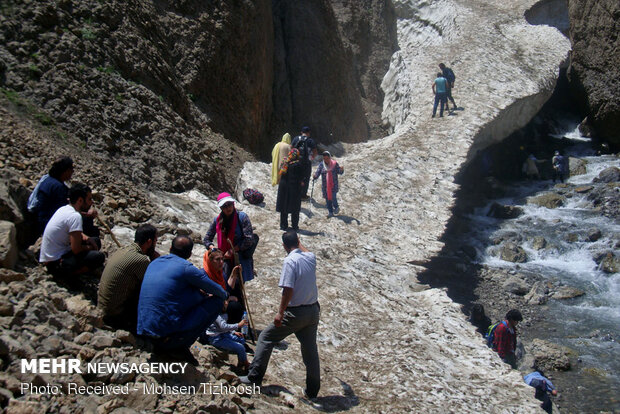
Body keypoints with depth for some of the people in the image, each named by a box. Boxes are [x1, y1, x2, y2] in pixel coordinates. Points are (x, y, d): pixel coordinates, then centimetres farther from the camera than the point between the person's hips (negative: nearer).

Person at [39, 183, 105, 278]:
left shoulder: (63, 209, 7)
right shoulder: (75, 216, -22)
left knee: (96, 241, 14)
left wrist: (87, 238, 6)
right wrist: (89, 247, -3)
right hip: (55, 264, -10)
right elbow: (76, 249, -25)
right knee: (99, 257, -23)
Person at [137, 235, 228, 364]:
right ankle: (178, 347, -1)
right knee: (216, 301, 2)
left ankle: (162, 346, 14)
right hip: (166, 334, -8)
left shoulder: (154, 263, 14)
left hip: (143, 331, 8)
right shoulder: (186, 267, -8)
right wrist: (226, 296, 24)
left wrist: (198, 290, 29)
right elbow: (217, 290, 2)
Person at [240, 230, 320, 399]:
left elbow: (288, 290, -23)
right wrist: (298, 242, 39)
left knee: (266, 338, 9)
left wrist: (280, 313, -17)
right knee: (310, 349, 14)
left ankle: (255, 377, 11)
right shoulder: (311, 257, 3)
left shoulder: (290, 260, -17)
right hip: (313, 310, 6)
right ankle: (312, 390, 21)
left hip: (295, 313, -6)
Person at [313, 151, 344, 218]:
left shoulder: (334, 164, -2)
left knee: (333, 197, -13)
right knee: (327, 198, 6)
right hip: (325, 185, 3)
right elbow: (318, 172, -3)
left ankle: (336, 207, 17)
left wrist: (341, 170, -20)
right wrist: (315, 176, -24)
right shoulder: (321, 165, 1)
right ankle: (330, 212, 19)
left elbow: (339, 172, 2)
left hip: (333, 184, -3)